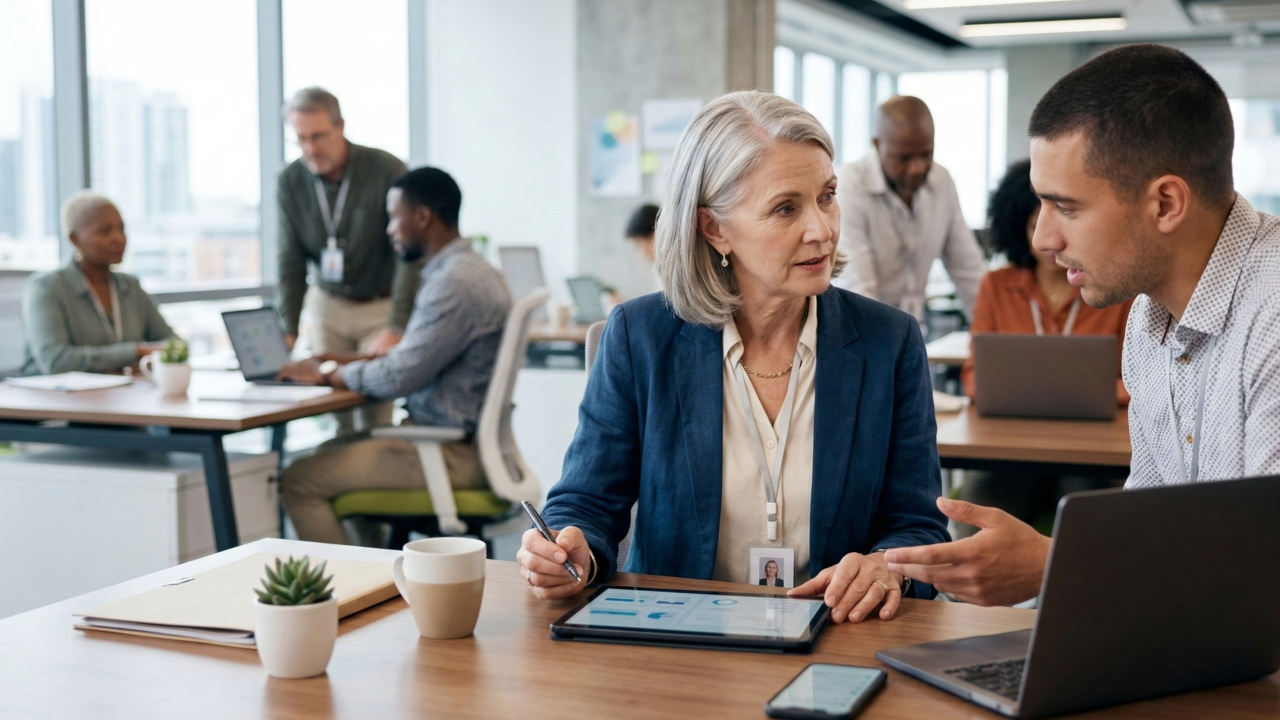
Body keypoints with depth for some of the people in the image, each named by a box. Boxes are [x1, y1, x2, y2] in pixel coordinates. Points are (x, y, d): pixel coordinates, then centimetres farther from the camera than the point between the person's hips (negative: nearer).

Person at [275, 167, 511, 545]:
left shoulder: (456, 283, -20)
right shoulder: (471, 270, 13)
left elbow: (397, 378, -20)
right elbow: (417, 357, 21)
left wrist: (327, 376, -5)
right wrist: (349, 360, 12)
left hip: (453, 454, -11)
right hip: (462, 437, 11)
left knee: (300, 481, -10)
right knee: (331, 452, 26)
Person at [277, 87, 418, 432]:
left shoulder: (387, 170, -18)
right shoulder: (291, 182, -5)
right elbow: (291, 262, 0)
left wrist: (395, 329, -24)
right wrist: (288, 331, -7)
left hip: (382, 305, -3)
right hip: (328, 305, 4)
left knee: (376, 410, -13)